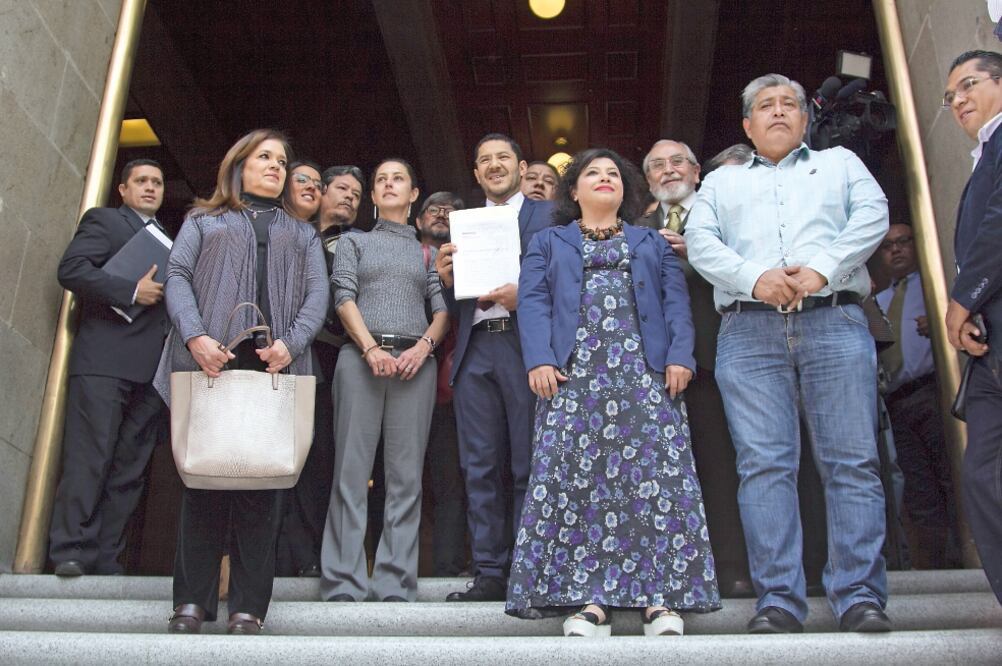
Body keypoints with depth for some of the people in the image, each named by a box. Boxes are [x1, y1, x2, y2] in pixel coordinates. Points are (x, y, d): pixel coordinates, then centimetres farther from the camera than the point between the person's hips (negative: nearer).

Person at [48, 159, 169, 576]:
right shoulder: (104, 221, 7)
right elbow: (71, 269, -7)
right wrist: (132, 291, -14)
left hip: (150, 367, 6)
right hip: (104, 360, -6)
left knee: (130, 467, 4)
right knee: (89, 458, -9)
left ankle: (106, 558, 7)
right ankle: (71, 552, -5)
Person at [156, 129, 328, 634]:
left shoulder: (301, 234, 25)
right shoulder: (203, 220, 21)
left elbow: (317, 294, 11)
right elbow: (177, 276, 7)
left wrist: (291, 343, -9)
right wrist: (195, 336, -13)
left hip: (275, 366, 1)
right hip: (210, 361, -1)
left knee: (262, 478, -5)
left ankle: (248, 606, -4)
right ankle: (192, 601, 0)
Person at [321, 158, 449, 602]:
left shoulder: (428, 249, 21)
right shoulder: (354, 242, 19)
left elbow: (443, 308, 11)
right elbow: (344, 298, 5)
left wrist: (424, 345, -9)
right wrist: (370, 348, -11)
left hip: (415, 361, 1)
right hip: (360, 356, -1)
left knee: (406, 475, -3)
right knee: (351, 471, -6)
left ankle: (396, 584, -1)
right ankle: (343, 583, -3)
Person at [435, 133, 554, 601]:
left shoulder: (548, 215, 9)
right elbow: (455, 307, 19)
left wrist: (525, 294, -17)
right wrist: (444, 277, -1)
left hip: (525, 346, -4)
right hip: (475, 351, 4)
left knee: (530, 466, -1)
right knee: (480, 468, 5)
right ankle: (489, 574, 12)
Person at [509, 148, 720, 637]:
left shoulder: (652, 242, 25)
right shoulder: (547, 243, 23)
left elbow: (675, 300, 11)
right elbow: (533, 302, 7)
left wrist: (680, 356, -7)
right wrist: (539, 360, -10)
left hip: (644, 369, 1)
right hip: (574, 369, 0)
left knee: (654, 475, -10)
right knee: (577, 475, -10)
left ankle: (660, 597, -9)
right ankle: (589, 599, -10)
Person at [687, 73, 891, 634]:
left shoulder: (840, 163, 26)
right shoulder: (721, 181, 27)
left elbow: (872, 215, 6)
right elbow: (700, 241, 9)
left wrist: (821, 269, -11)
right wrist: (755, 279, -10)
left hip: (834, 321, 0)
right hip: (750, 330, 1)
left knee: (852, 461, -7)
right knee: (764, 464, -8)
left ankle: (860, 596, -4)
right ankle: (779, 600, -6)